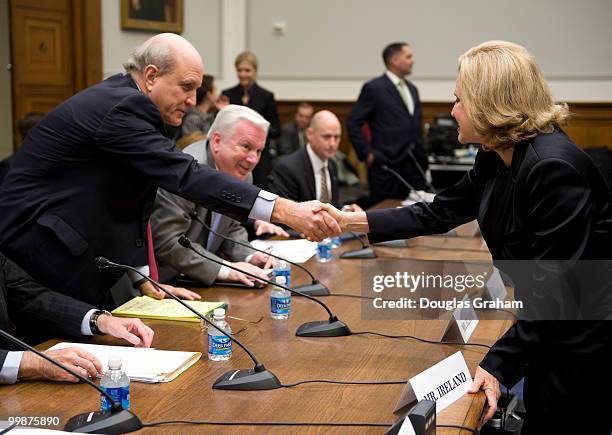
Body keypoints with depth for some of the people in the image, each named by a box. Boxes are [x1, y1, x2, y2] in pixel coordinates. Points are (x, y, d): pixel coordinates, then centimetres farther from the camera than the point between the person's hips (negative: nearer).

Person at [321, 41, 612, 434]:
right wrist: (351, 221, 6)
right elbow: (439, 214, 9)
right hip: (550, 332, 9)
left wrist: (499, 364, -27)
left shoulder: (554, 167, -28)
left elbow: (555, 285, -28)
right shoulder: (498, 160, 1)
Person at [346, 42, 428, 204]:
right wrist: (367, 154, -10)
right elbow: (352, 123, -7)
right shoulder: (374, 88, -5)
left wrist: (423, 159, 15)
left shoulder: (412, 89, 17)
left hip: (415, 166, 6)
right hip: (387, 166, -6)